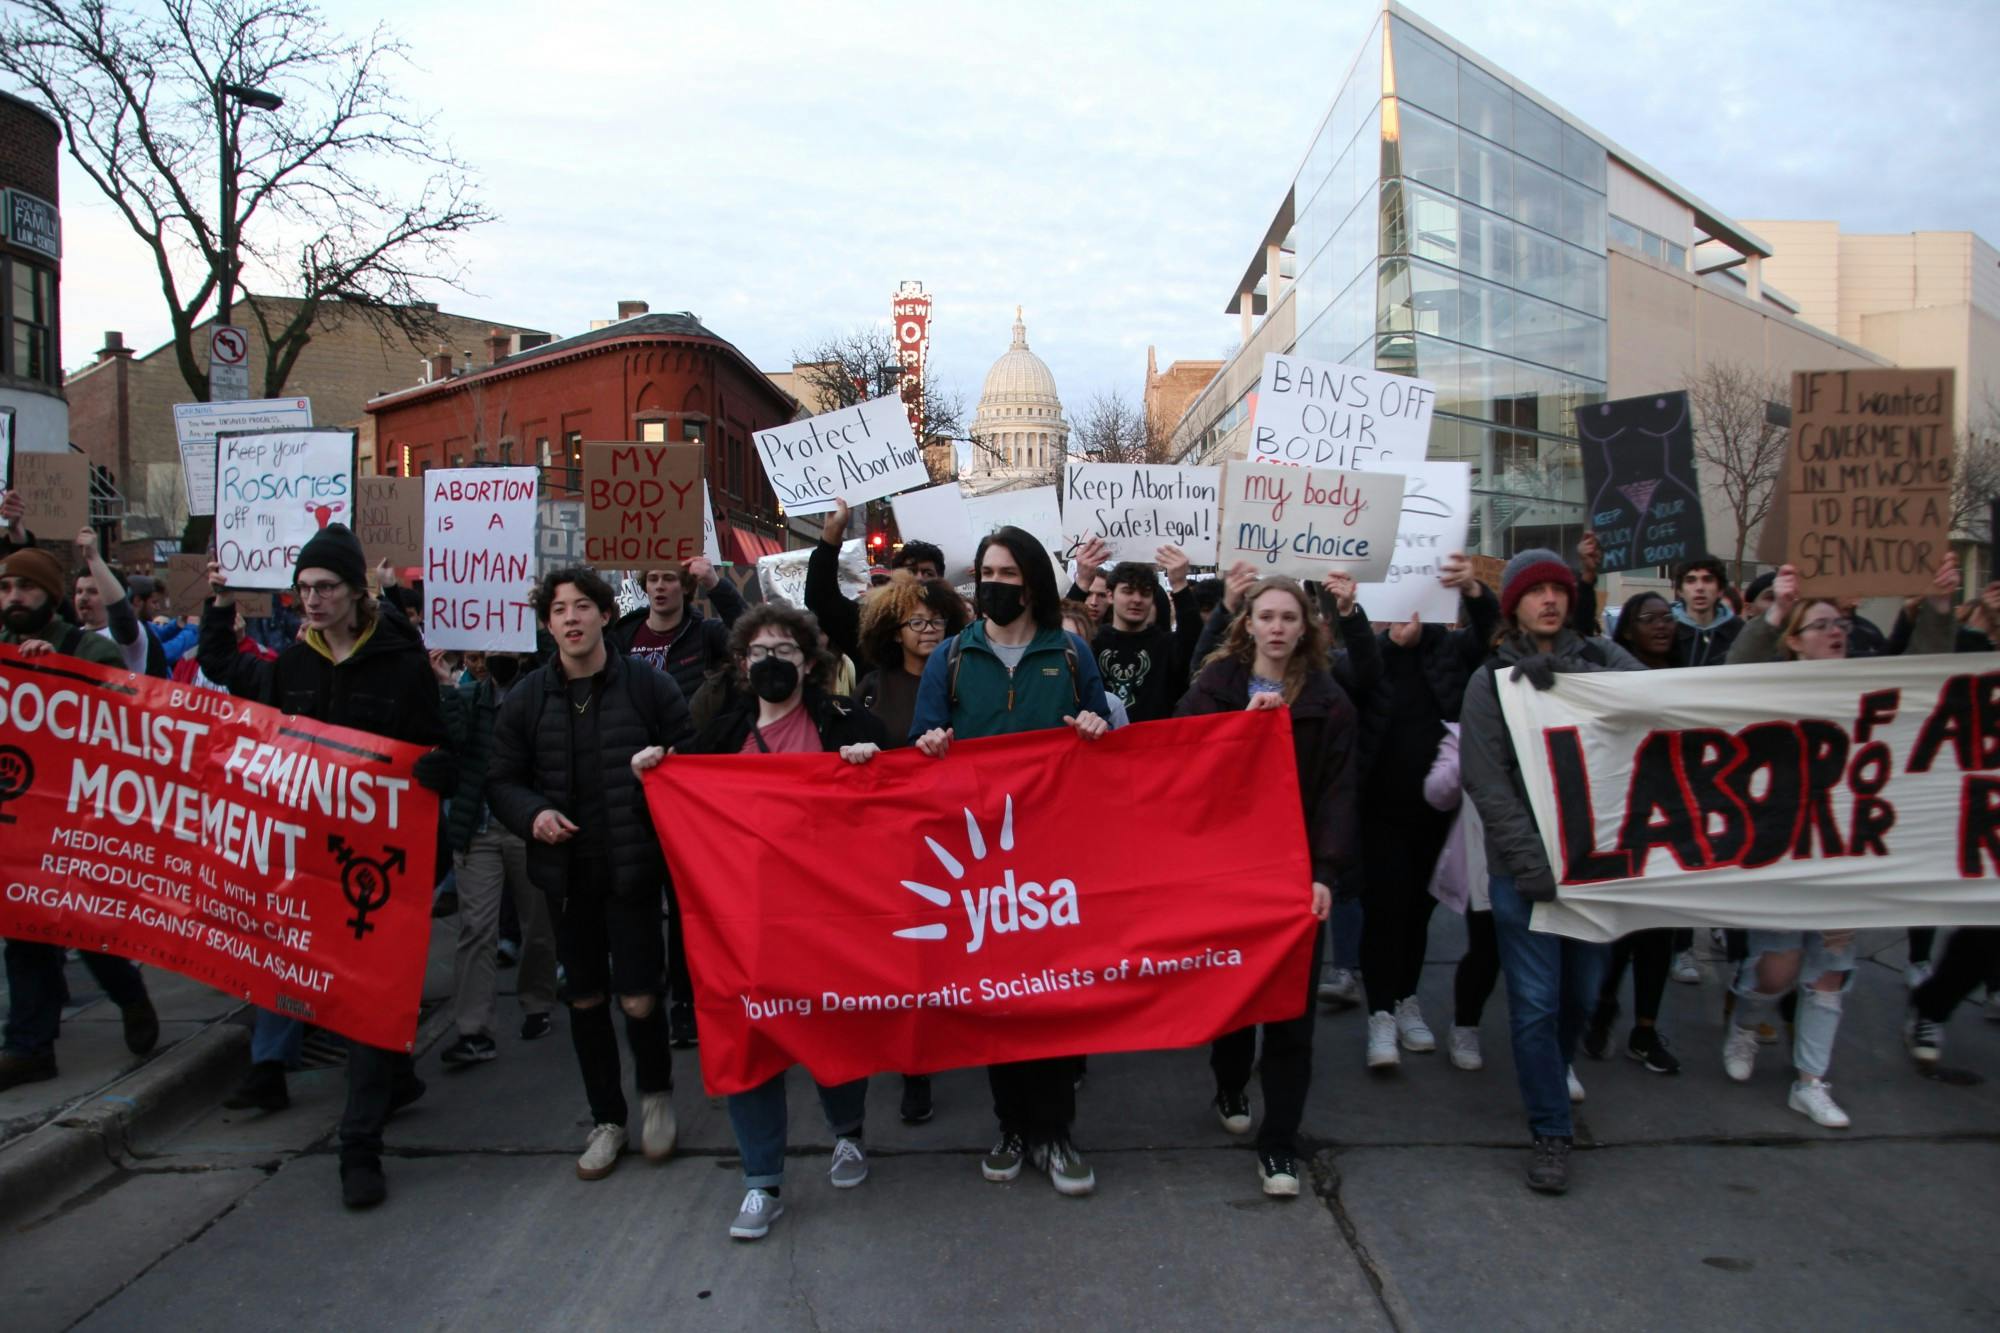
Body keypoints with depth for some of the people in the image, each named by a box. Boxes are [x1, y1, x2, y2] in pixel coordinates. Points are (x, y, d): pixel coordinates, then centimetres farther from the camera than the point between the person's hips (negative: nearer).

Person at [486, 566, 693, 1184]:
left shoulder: (649, 685, -4)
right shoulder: (527, 698, 3)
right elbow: (502, 779, 7)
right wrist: (532, 813, -11)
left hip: (633, 866, -3)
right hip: (565, 868, 3)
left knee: (639, 999, -3)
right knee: (584, 999, 12)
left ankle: (656, 1092, 27)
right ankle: (607, 1117, 30)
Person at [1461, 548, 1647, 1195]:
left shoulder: (1606, 662, 7)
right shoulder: (1492, 681, 2)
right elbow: (1487, 782, -5)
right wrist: (1530, 858, -15)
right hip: (1523, 866, -2)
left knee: (1584, 990, 13)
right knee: (1536, 1001, -2)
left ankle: (1555, 1068, 43)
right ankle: (1550, 1132, 10)